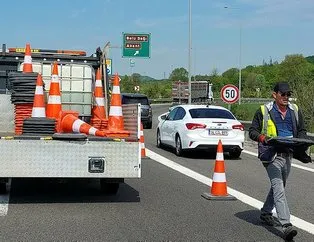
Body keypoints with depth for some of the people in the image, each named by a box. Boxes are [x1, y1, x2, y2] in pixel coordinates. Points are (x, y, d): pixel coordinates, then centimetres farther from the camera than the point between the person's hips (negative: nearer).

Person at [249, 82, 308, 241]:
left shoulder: (295, 110, 11)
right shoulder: (263, 111, -2)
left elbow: (302, 130, 19)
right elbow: (252, 131, 1)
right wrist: (262, 137, -21)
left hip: (287, 154, 6)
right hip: (271, 154, -6)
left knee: (278, 186, 20)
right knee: (278, 188, -15)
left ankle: (266, 212, 41)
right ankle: (286, 225, -21)